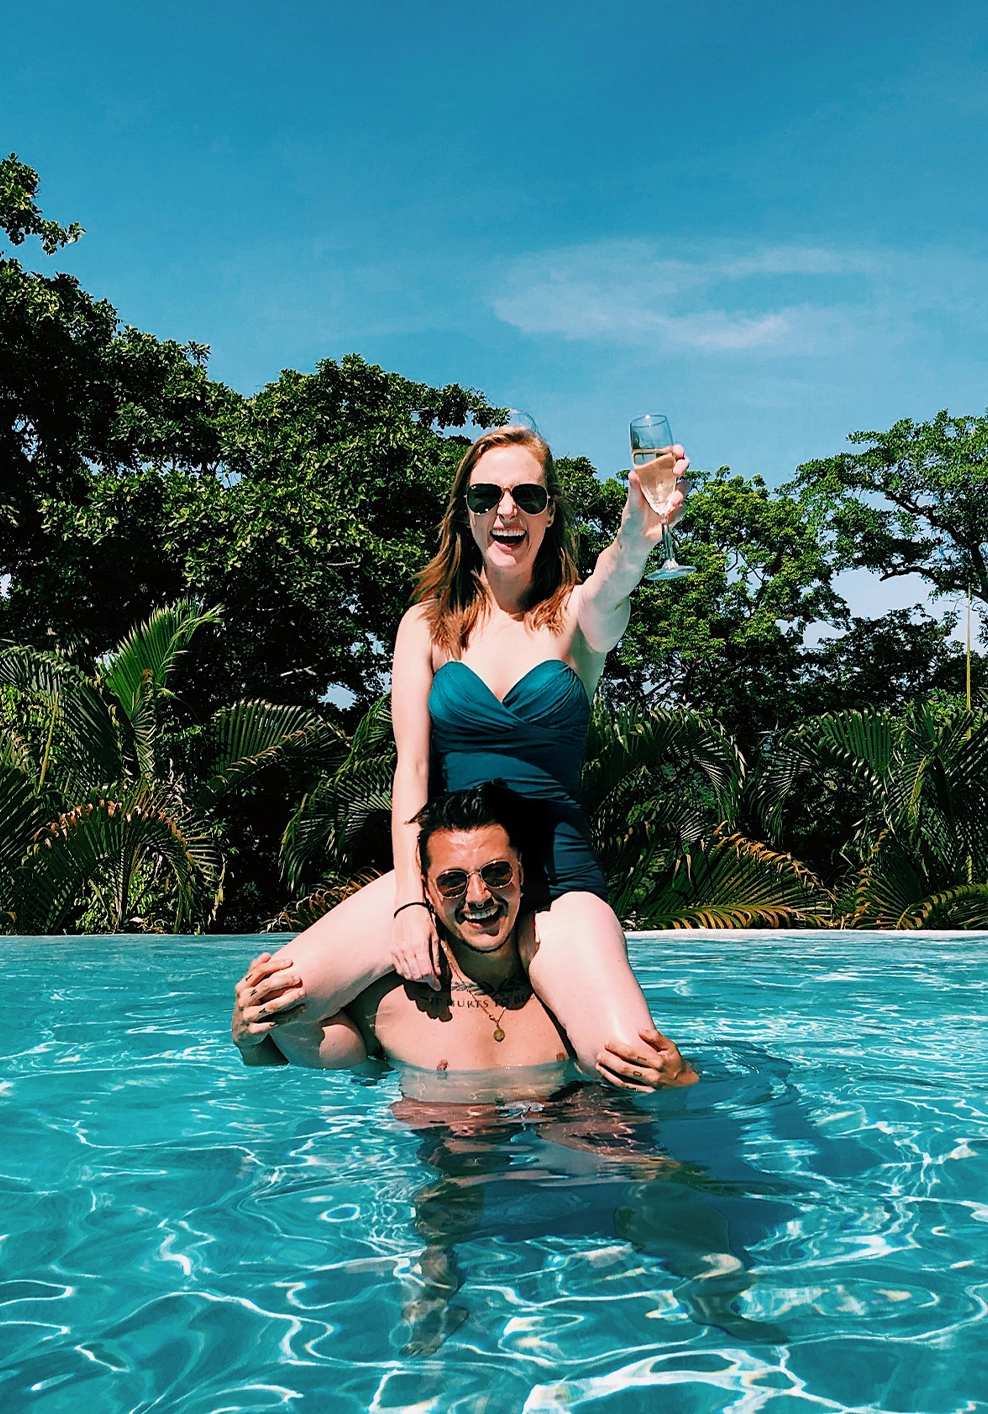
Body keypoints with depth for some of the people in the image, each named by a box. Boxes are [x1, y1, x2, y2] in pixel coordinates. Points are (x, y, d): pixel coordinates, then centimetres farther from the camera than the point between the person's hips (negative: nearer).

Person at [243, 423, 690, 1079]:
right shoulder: (429, 624, 8)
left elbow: (611, 585, -23)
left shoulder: (575, 616, 4)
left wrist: (636, 540, -48)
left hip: (557, 873, -1)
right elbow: (411, 765, -2)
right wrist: (409, 900, -15)